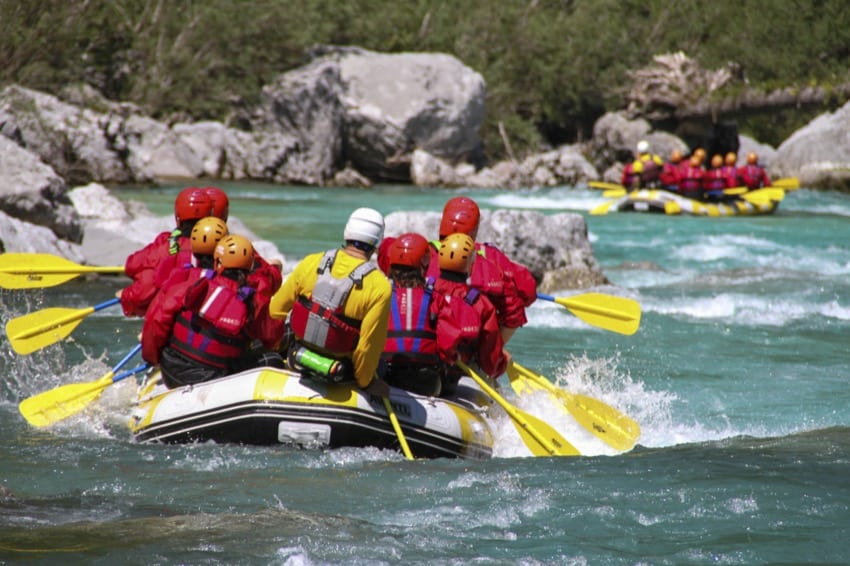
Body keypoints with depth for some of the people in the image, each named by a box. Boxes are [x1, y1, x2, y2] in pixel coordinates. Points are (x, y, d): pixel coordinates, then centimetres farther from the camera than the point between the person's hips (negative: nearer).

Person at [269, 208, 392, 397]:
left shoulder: (310, 263, -8)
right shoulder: (380, 287, -20)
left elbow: (277, 309, 2)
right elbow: (369, 344, -18)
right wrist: (365, 381, -1)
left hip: (297, 359, 4)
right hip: (339, 372, -4)